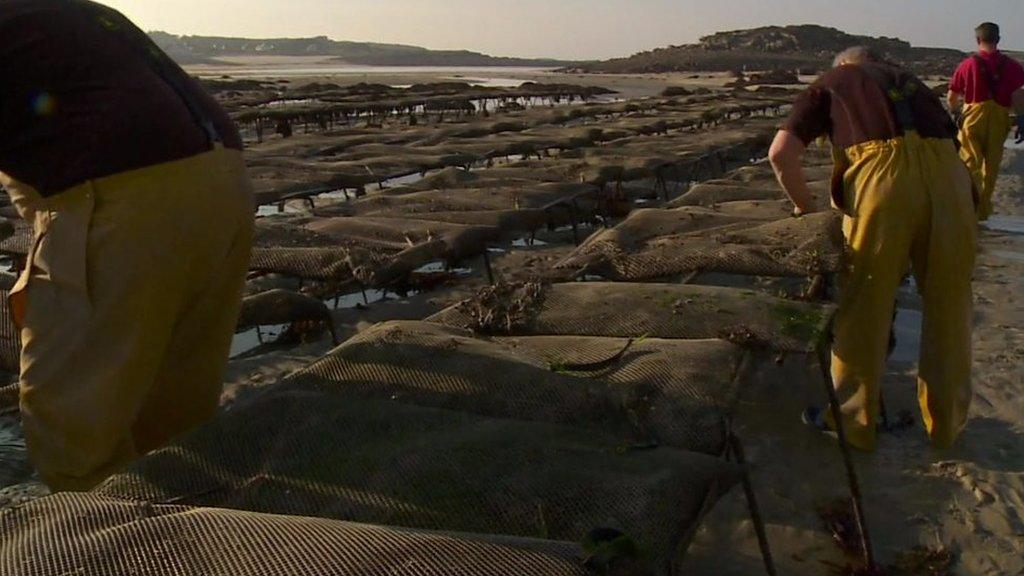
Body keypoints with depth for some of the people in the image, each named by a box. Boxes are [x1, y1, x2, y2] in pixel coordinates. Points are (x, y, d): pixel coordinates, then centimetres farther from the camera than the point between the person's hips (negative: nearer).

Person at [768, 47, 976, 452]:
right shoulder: (909, 81, 36)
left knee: (863, 310, 9)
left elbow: (781, 152, 12)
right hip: (950, 174, 4)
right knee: (948, 309, 16)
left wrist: (806, 207, 24)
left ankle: (853, 421, 21)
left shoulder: (832, 83, 25)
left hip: (881, 176, -3)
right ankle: (946, 422, 30)